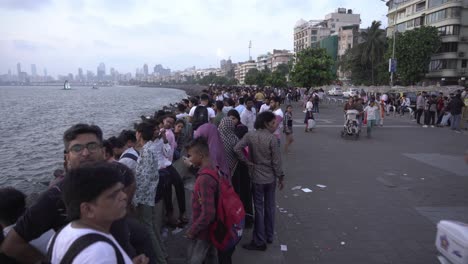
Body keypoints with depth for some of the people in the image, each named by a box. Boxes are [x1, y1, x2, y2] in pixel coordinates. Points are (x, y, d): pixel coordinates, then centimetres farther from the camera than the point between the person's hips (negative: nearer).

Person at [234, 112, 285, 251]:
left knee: (259, 208, 7)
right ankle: (269, 236, 31)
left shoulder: (250, 135, -8)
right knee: (270, 206, 16)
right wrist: (280, 177, 1)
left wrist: (248, 162, -9)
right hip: (270, 177, 0)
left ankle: (260, 241, 15)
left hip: (256, 177, 0)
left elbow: (237, 148, -20)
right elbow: (276, 160, -10)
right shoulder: (272, 138, -13)